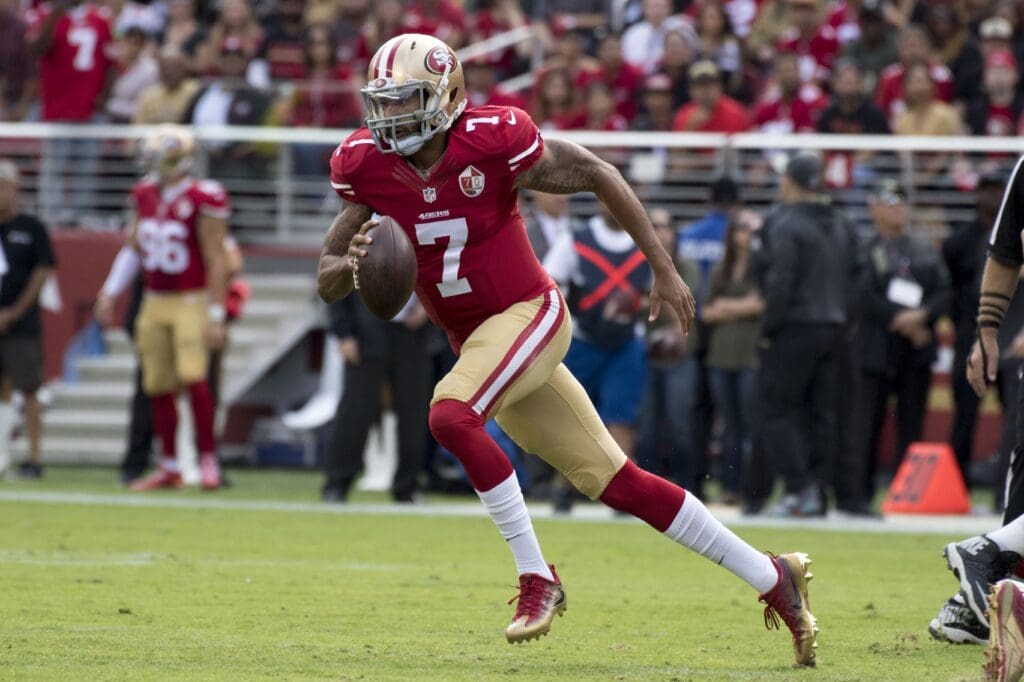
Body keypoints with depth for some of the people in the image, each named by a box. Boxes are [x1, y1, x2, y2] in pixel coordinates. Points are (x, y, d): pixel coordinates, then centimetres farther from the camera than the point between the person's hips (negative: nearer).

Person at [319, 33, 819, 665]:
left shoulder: (491, 139, -18)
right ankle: (772, 577, 16)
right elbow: (326, 281, 2)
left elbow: (598, 176, -6)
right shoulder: (367, 167, -3)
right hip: (476, 341, 6)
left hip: (529, 313, -6)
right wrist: (353, 265, -23)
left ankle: (536, 577, -18)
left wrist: (664, 270, -4)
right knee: (617, 482, 6)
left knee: (451, 415, -30)